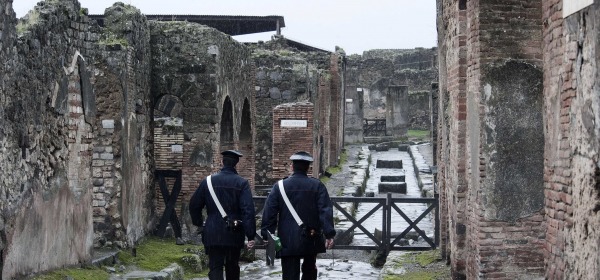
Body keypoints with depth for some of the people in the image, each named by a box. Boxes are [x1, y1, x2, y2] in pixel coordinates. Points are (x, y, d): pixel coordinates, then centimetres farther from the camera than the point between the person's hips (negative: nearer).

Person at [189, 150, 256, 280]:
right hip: (234, 235, 0)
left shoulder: (208, 181, 1)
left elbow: (194, 205, 6)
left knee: (215, 268, -1)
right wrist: (250, 236, -14)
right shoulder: (242, 183, -7)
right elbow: (248, 210, -15)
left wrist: (199, 224, 21)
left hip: (212, 234, 0)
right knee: (232, 267, 17)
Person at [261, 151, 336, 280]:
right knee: (309, 269, 22)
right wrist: (329, 234, -10)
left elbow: (269, 212, -2)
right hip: (311, 240, 1)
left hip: (288, 241, -1)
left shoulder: (279, 186, 0)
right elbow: (326, 211, -8)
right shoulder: (317, 186, -1)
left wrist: (267, 235, 4)